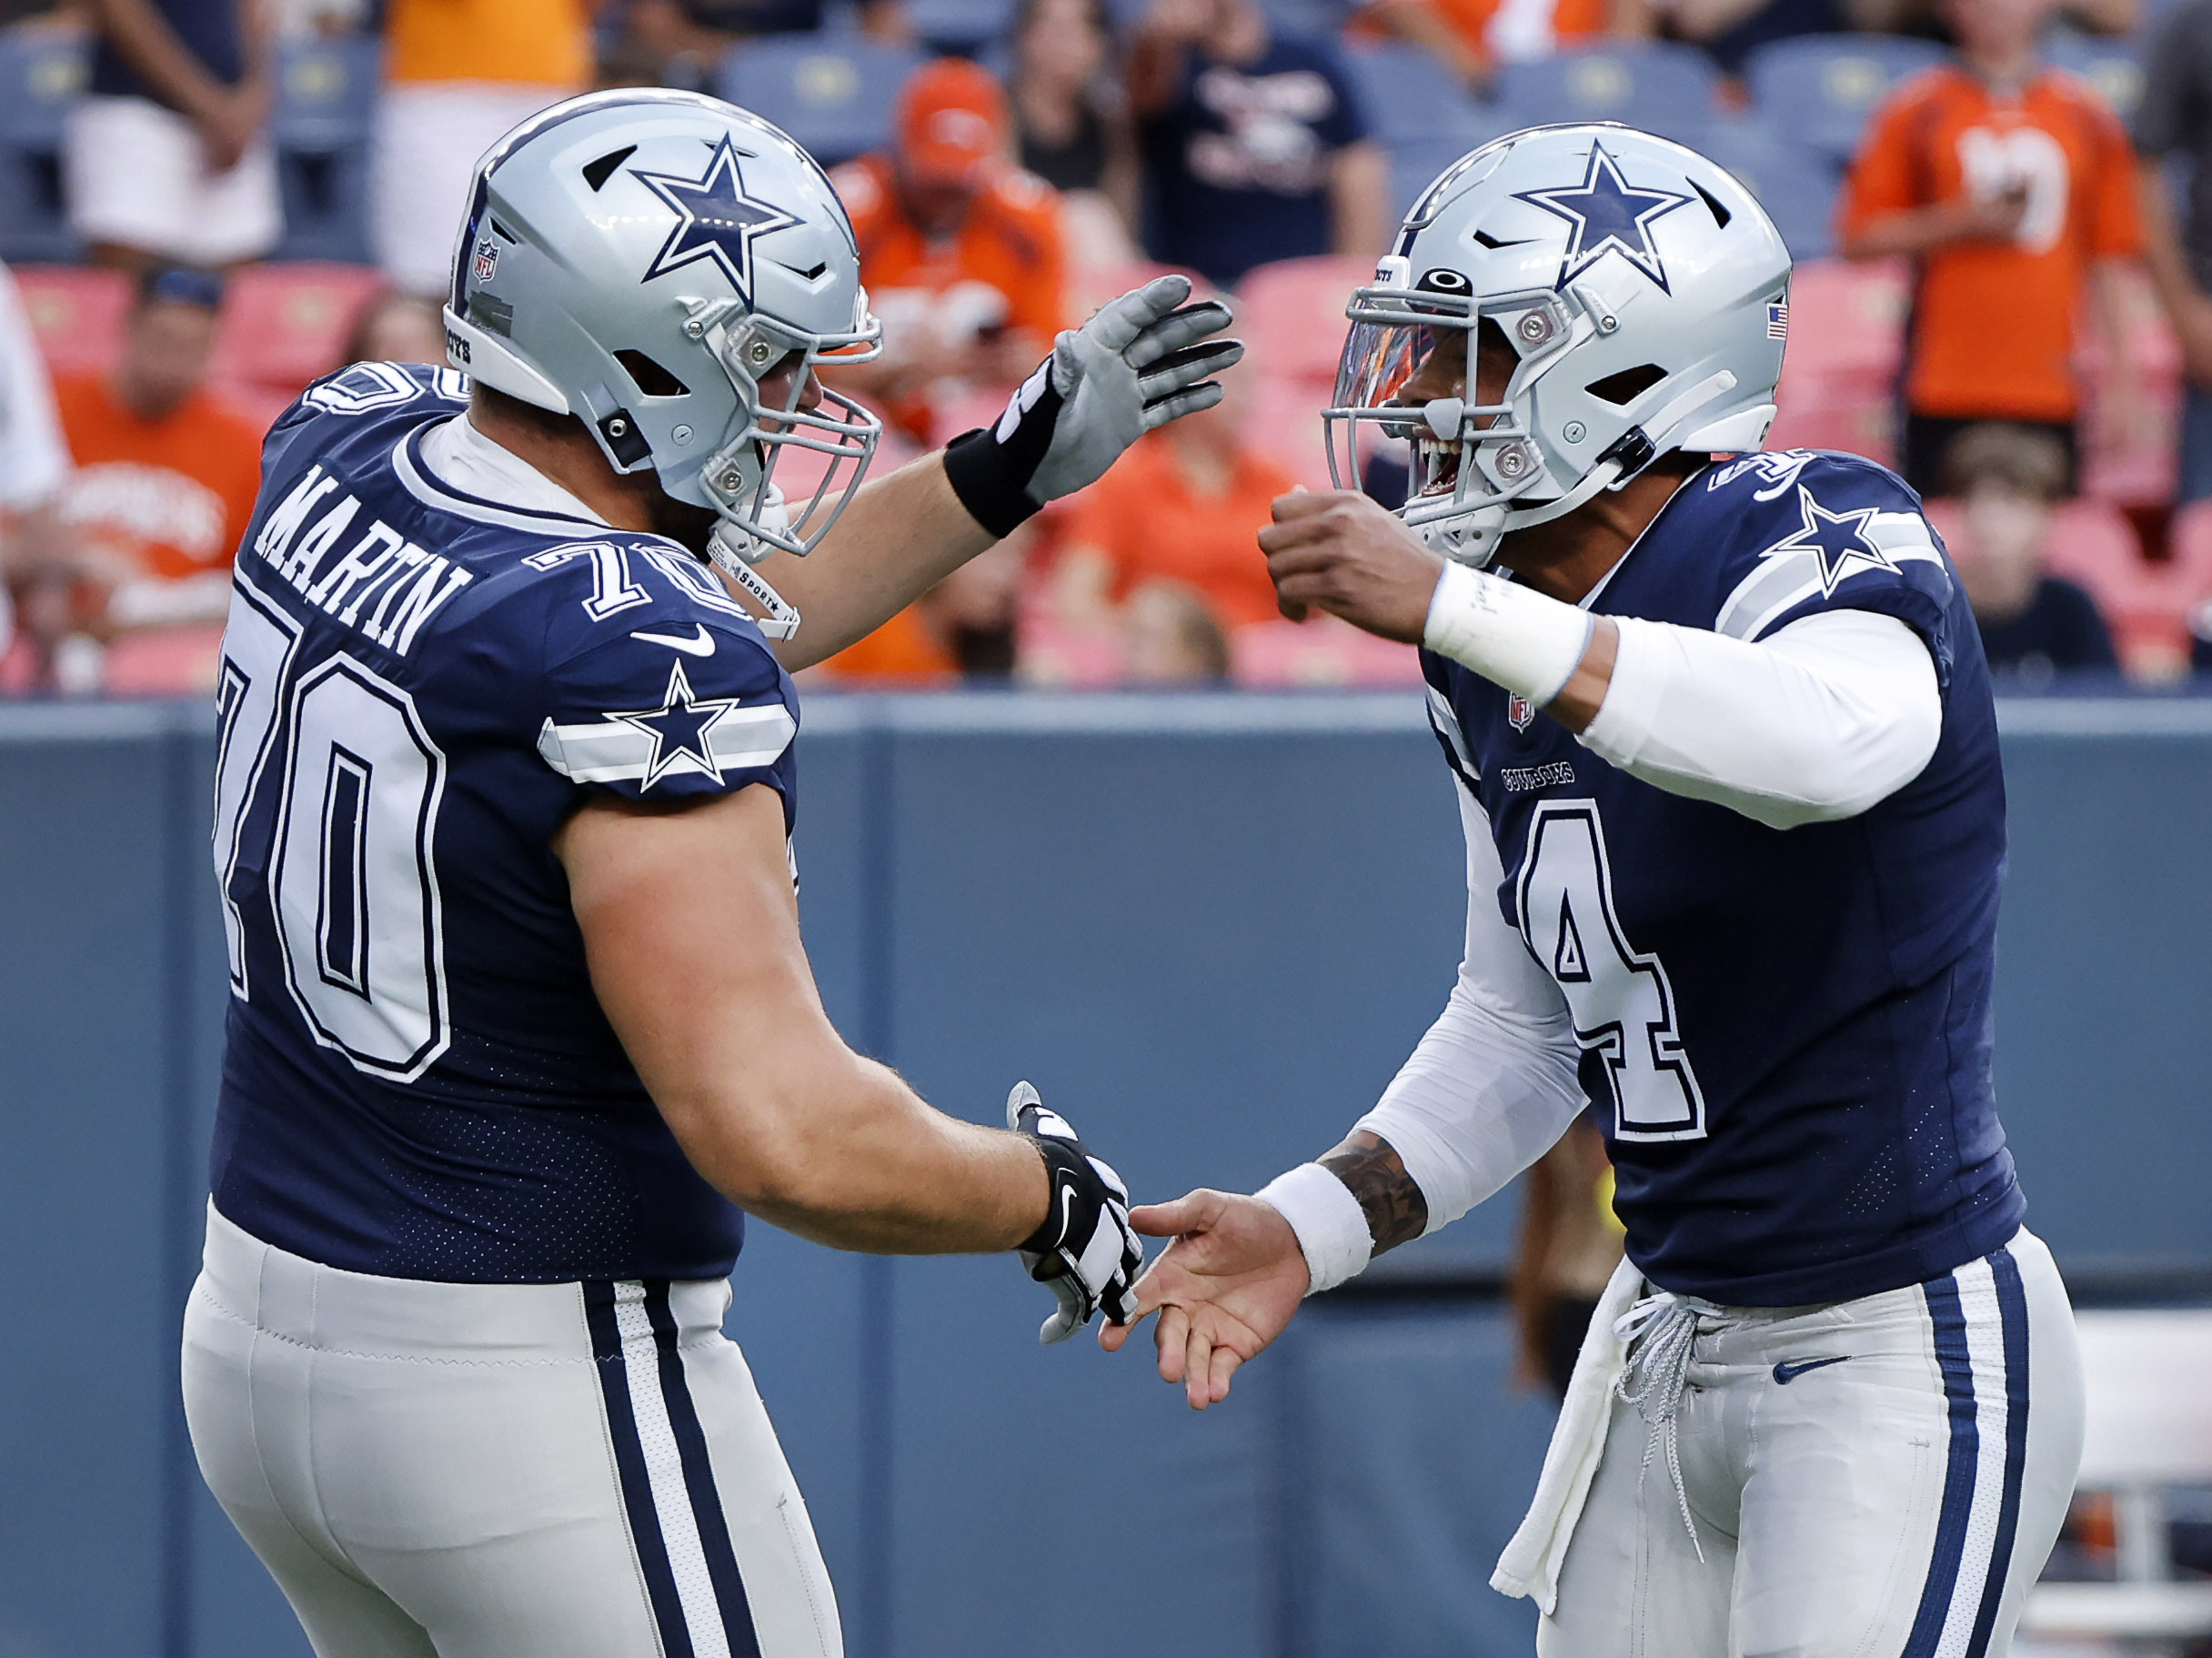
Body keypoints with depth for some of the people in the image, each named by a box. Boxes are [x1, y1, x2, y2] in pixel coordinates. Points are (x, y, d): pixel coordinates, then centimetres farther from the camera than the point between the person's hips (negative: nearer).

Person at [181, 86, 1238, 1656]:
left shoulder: (346, 453, 0)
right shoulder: (632, 669, -25)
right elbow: (784, 1133, -29)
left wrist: (1013, 471, 18)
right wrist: (1046, 1193, -11)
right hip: (537, 1386, -8)